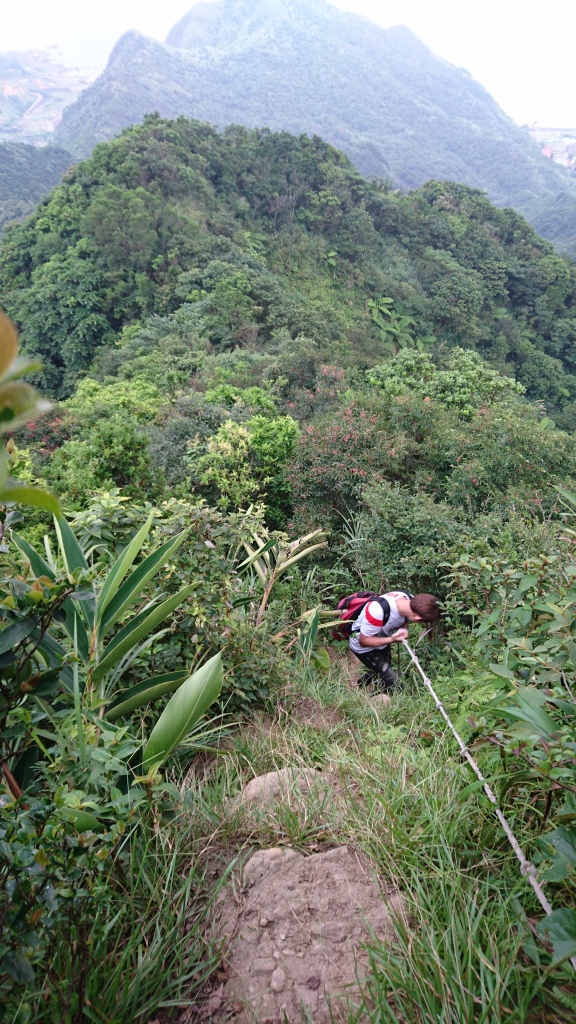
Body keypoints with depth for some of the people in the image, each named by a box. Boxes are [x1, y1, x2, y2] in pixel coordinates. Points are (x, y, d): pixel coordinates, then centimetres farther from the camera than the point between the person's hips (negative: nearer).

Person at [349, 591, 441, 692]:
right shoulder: (378, 611, -44)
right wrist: (391, 640, -38)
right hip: (363, 646, -7)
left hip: (382, 640, 7)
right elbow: (364, 640, -28)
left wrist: (403, 629, -22)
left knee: (379, 671, 27)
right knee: (392, 684, -9)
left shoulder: (409, 600, -23)